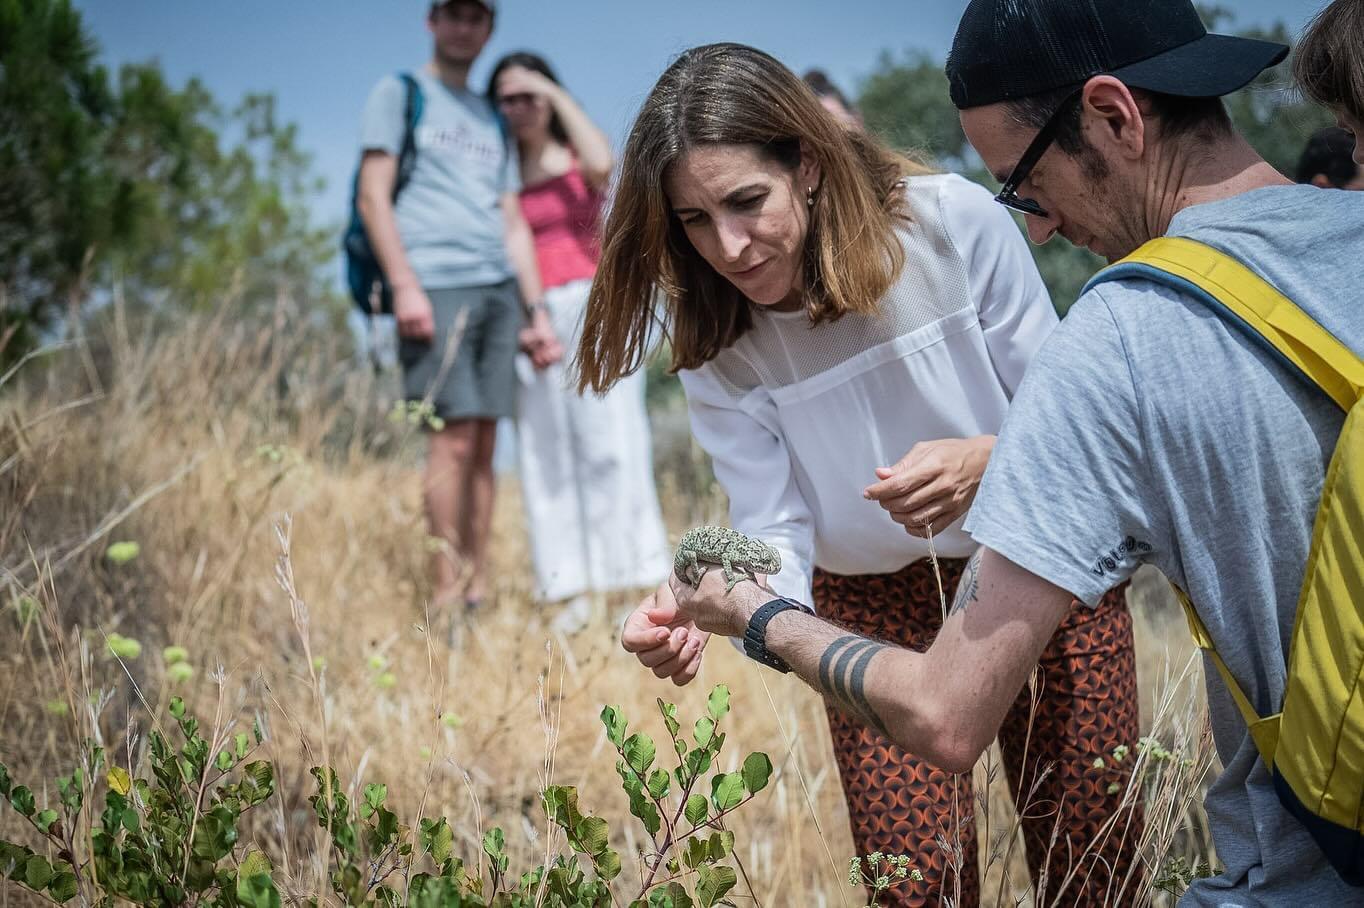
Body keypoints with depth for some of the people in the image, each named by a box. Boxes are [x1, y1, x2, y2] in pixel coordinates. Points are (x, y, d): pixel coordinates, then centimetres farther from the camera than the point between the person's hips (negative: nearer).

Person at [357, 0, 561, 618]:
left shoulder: (492, 120, 25)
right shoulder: (399, 94, 9)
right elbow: (373, 197, -1)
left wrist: (536, 311, 12)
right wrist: (404, 285, -12)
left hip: (498, 288, 5)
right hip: (436, 285, -5)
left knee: (483, 444, 1)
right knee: (455, 435, -12)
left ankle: (476, 591, 2)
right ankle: (445, 595, -9)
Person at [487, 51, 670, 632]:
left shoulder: (576, 156, 8)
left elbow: (603, 164, -17)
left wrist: (558, 95, -9)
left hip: (592, 307, -2)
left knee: (609, 441, -7)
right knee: (547, 452, -2)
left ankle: (636, 585, -8)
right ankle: (572, 595, -2)